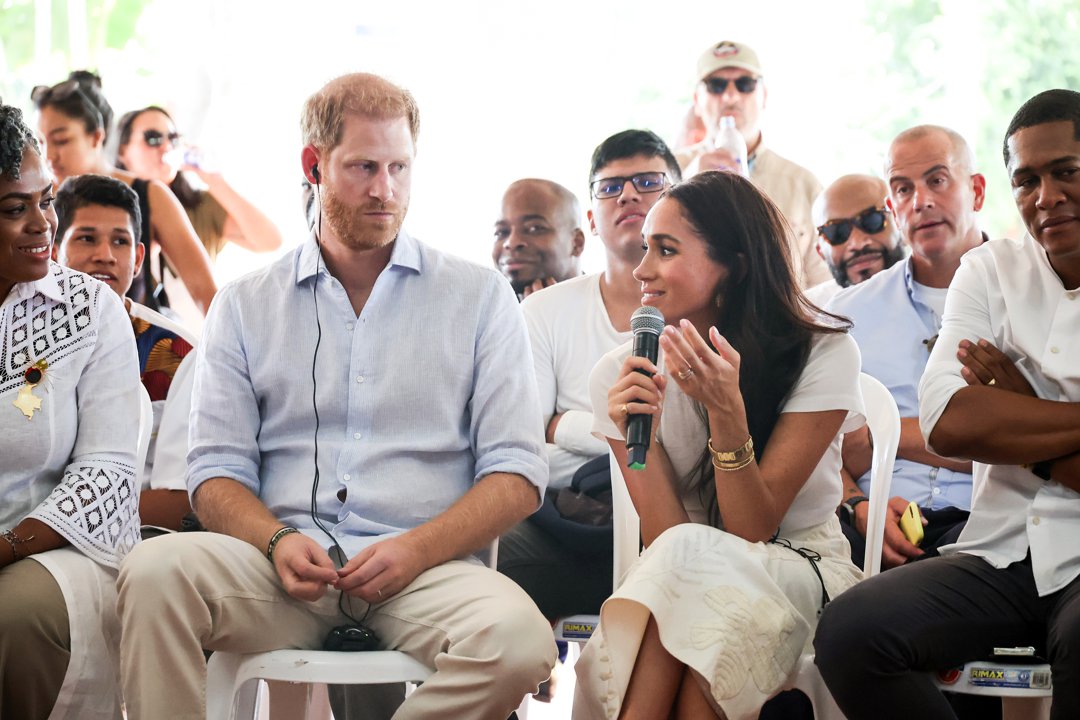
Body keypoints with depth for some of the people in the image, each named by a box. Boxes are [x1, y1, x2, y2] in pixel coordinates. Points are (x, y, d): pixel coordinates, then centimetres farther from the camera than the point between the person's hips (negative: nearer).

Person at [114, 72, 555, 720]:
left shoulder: (480, 297, 12)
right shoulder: (245, 307, 16)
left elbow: (517, 476, 5)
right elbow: (217, 472, 10)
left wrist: (415, 549, -12)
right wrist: (277, 541, -13)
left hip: (424, 567, 0)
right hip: (284, 569, 1)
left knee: (519, 639, -34)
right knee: (156, 571, -30)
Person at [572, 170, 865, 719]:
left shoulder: (822, 354, -10)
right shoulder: (619, 375, -5)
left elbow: (751, 530, -15)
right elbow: (665, 539, -10)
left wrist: (726, 409, -28)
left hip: (799, 568, -1)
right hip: (672, 581, 1)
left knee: (693, 563, -33)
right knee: (678, 554, -34)